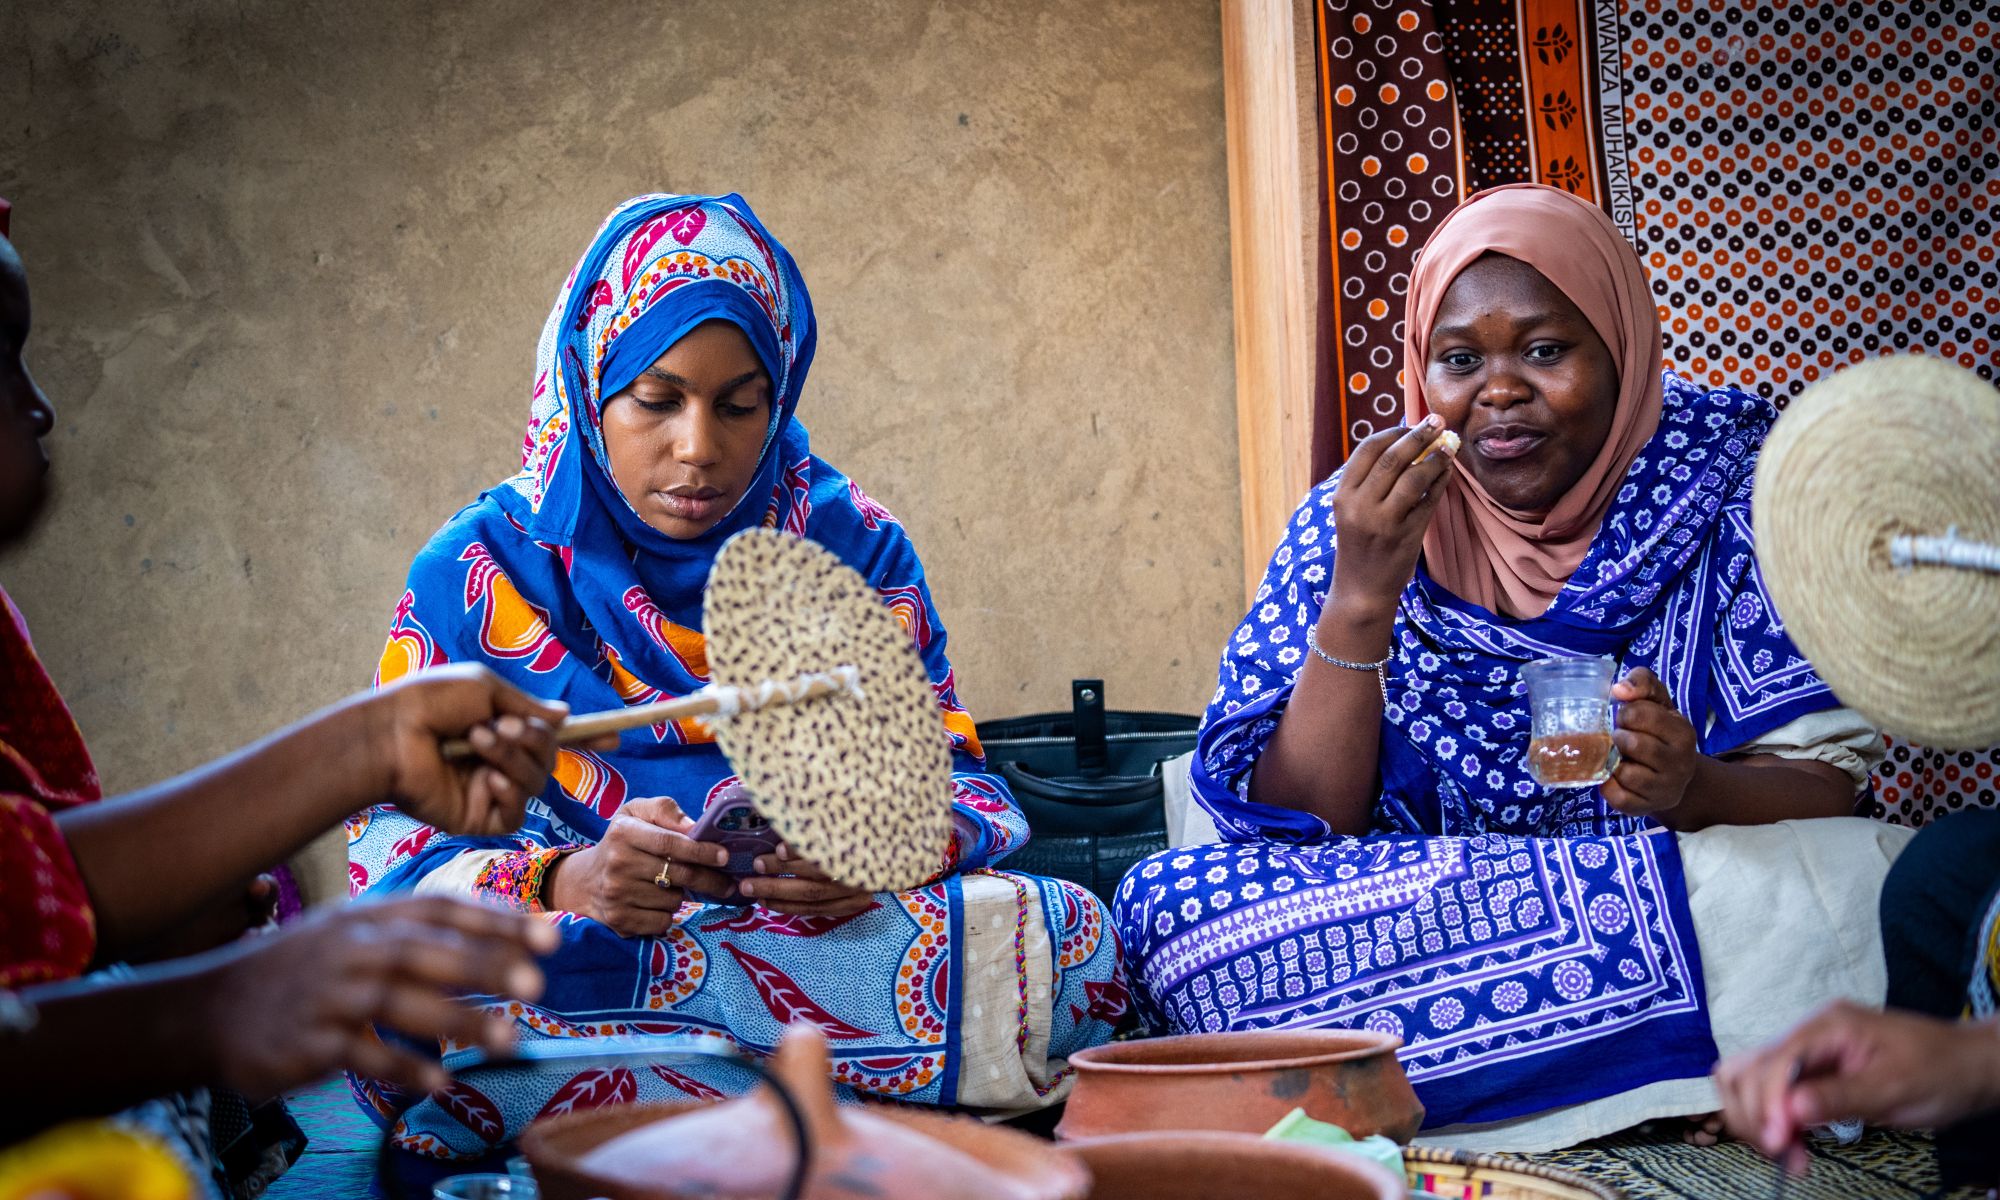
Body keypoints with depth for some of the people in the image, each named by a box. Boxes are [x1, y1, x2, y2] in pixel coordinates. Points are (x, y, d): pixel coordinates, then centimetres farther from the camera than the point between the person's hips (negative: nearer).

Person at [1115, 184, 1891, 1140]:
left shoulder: (1724, 487, 2)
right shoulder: (1367, 518, 4)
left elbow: (1823, 783, -2)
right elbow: (1297, 822, -3)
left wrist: (1690, 790, -25)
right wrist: (1359, 598, -17)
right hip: (1405, 915, 3)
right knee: (1165, 898, -24)